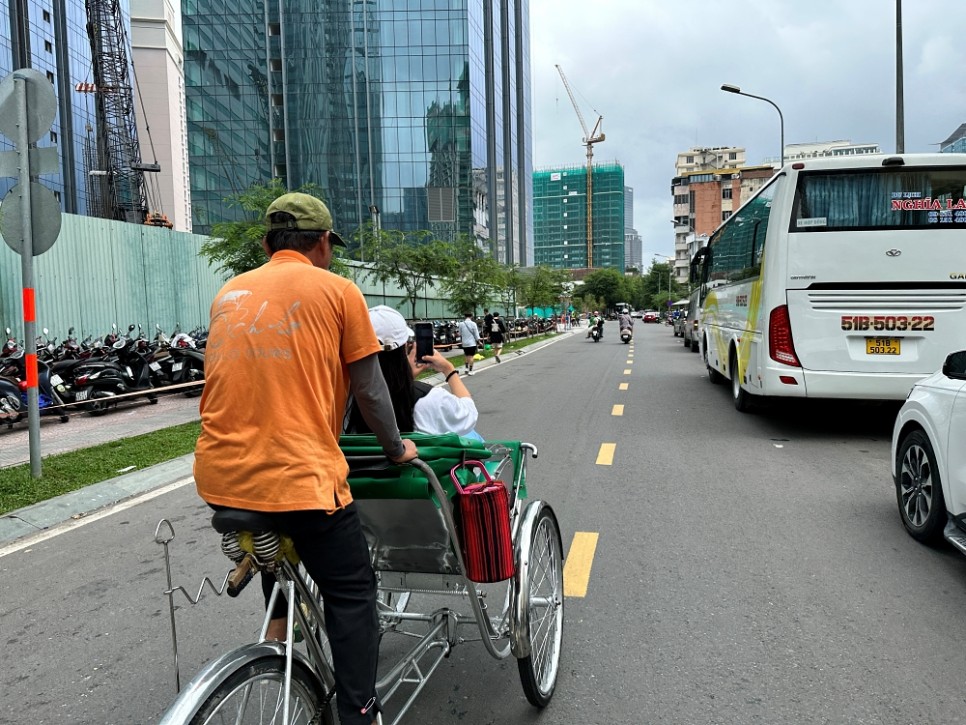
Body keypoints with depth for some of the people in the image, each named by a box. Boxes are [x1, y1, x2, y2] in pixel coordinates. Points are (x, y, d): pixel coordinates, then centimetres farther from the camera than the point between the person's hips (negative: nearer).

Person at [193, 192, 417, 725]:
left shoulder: (229, 293, 15)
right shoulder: (337, 291, -1)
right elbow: (368, 390, 2)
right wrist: (396, 448, 18)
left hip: (219, 477, 6)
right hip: (300, 475, -6)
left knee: (276, 539, 35)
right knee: (352, 594, 9)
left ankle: (276, 632, 30)